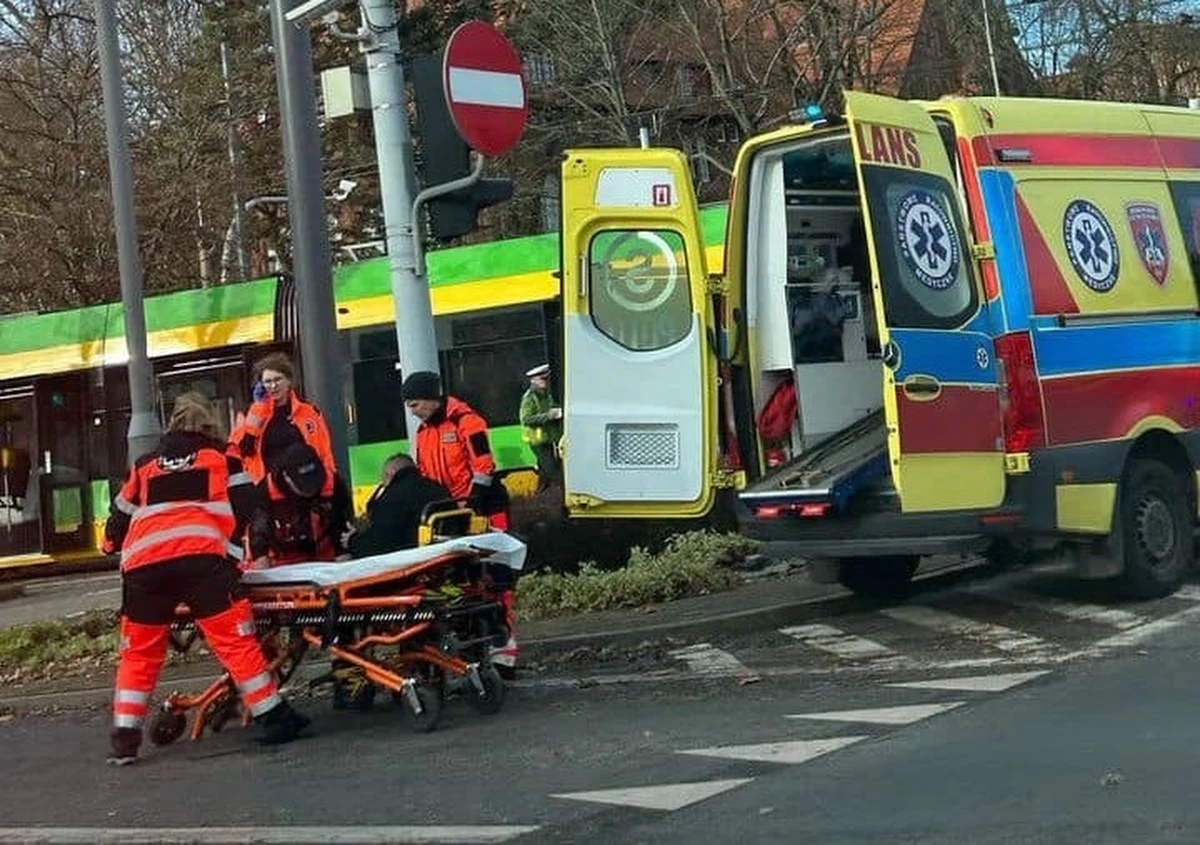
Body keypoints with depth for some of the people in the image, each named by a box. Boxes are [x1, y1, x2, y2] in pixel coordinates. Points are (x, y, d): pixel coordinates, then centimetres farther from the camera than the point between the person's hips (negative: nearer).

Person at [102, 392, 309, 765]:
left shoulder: (144, 465, 30)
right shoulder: (221, 455, 22)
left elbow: (120, 518, 35)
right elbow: (246, 506, 12)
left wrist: (115, 547, 54)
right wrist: (233, 547, 22)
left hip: (142, 563, 3)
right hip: (200, 555, -3)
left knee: (138, 652, 14)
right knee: (235, 638, -2)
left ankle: (124, 739, 11)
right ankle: (274, 716, -4)